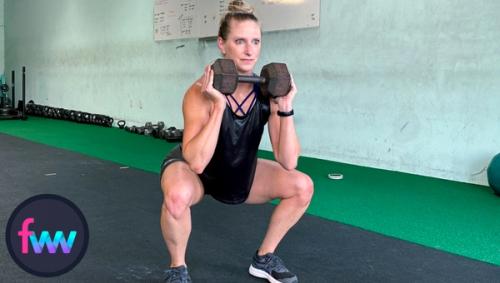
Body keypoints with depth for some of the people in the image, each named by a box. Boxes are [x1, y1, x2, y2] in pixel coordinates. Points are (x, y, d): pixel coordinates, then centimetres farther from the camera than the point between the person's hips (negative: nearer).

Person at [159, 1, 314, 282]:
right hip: (193, 170, -4)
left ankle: (264, 258, 10)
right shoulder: (200, 93, -29)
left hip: (241, 173, 4)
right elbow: (196, 162, -38)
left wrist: (285, 107, -31)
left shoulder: (267, 93, -18)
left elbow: (288, 163, -21)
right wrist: (219, 104, -42)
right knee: (178, 195, -38)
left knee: (302, 186, -11)